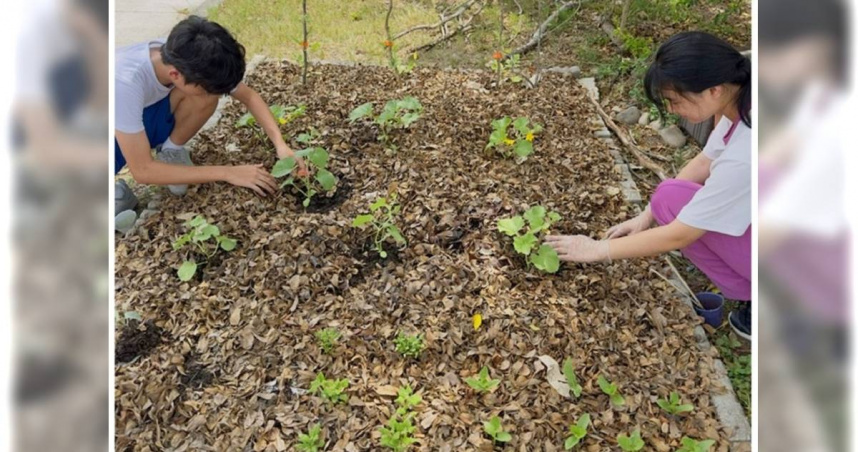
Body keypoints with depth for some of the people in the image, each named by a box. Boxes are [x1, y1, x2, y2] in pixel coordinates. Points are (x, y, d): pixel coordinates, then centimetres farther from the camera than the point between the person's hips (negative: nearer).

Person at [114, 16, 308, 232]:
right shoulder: (126, 81, -41)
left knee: (206, 86, -26)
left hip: (151, 115, 5)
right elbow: (142, 170, -36)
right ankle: (116, 191, -3)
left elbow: (249, 96, -12)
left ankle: (170, 152, -1)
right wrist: (227, 173, -37)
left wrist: (280, 144, -28)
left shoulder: (187, 61, -26)